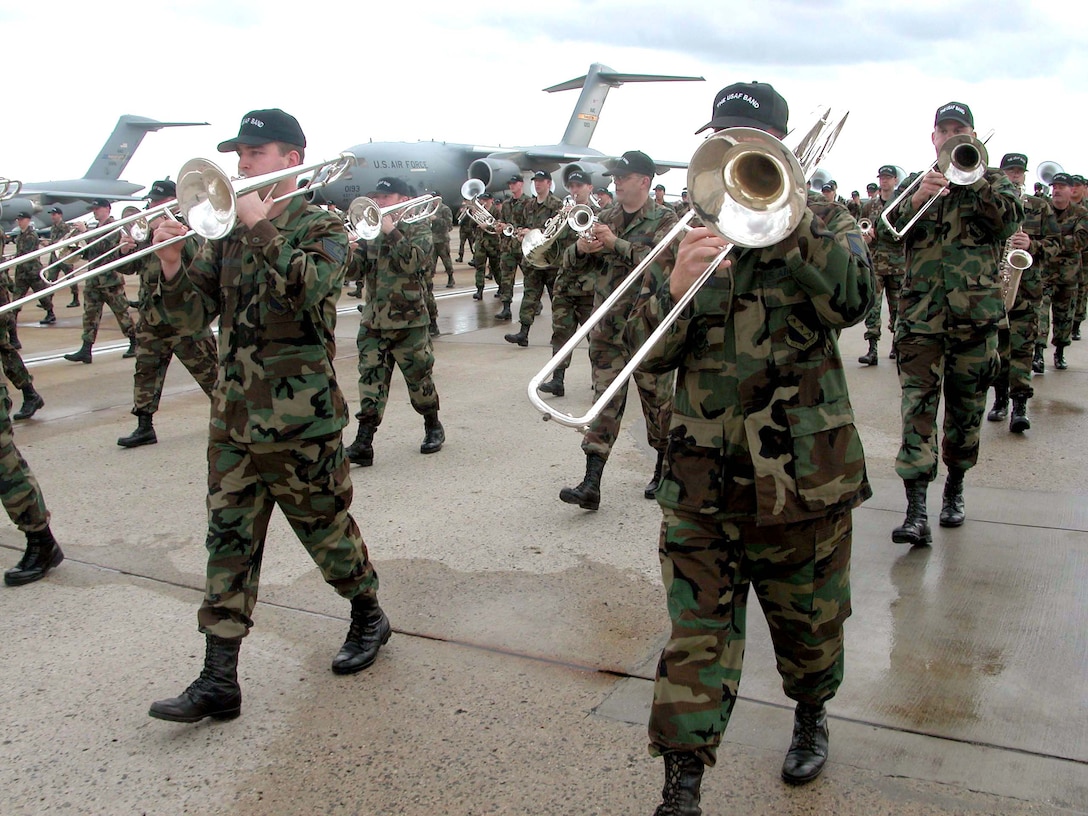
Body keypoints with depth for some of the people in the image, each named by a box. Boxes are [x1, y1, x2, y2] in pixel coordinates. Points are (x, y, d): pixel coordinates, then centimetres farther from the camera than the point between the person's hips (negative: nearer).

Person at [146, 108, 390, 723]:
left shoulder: (321, 227, -4)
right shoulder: (228, 232, 11)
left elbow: (313, 286, -25)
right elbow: (193, 315, 7)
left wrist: (262, 226, -21)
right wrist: (174, 266, -10)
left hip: (301, 421, -5)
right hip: (234, 418, 5)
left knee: (327, 528, 9)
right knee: (229, 542, 5)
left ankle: (369, 615, 34)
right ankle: (219, 681, 10)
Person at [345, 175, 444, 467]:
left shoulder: (418, 228, 0)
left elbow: (414, 261, -20)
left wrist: (391, 232, -21)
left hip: (408, 320, -4)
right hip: (373, 320, 4)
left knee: (419, 376, 7)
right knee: (370, 379, -2)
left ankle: (433, 427, 28)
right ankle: (363, 442, -4)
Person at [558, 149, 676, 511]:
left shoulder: (664, 220, -4)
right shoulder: (606, 218, 11)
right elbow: (572, 265, 10)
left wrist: (615, 243, -26)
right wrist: (581, 248, -13)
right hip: (607, 328, 4)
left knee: (657, 401, 8)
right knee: (605, 402, 0)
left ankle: (664, 470, 28)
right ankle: (591, 483, -4)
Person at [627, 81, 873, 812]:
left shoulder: (823, 219, 4)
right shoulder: (686, 229, 8)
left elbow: (852, 299, -19)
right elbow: (649, 353, 0)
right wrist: (675, 285, -19)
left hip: (803, 470, 0)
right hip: (703, 473, 1)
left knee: (809, 621, 18)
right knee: (696, 636, -1)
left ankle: (811, 715, 45)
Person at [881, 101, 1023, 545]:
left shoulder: (993, 180, 11)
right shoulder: (914, 182, 13)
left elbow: (1009, 220, -9)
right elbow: (890, 228, -4)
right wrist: (918, 197, -22)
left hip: (975, 315, 1)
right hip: (920, 316, 0)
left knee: (966, 409, 9)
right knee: (917, 408, -11)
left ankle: (954, 489, 28)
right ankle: (916, 511, -16)